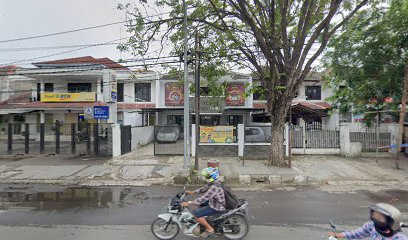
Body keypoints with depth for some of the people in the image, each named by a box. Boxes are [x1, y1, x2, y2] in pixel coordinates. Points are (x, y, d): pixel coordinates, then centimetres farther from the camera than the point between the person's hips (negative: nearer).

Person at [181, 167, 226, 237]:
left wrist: (188, 203, -28)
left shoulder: (214, 187, -34)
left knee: (196, 214, -14)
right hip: (214, 202, 10)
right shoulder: (213, 182, -4)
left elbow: (203, 199, -33)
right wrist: (192, 192, 6)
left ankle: (209, 229, 3)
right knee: (200, 203, 23)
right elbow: (204, 188, 11)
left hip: (217, 208, -10)